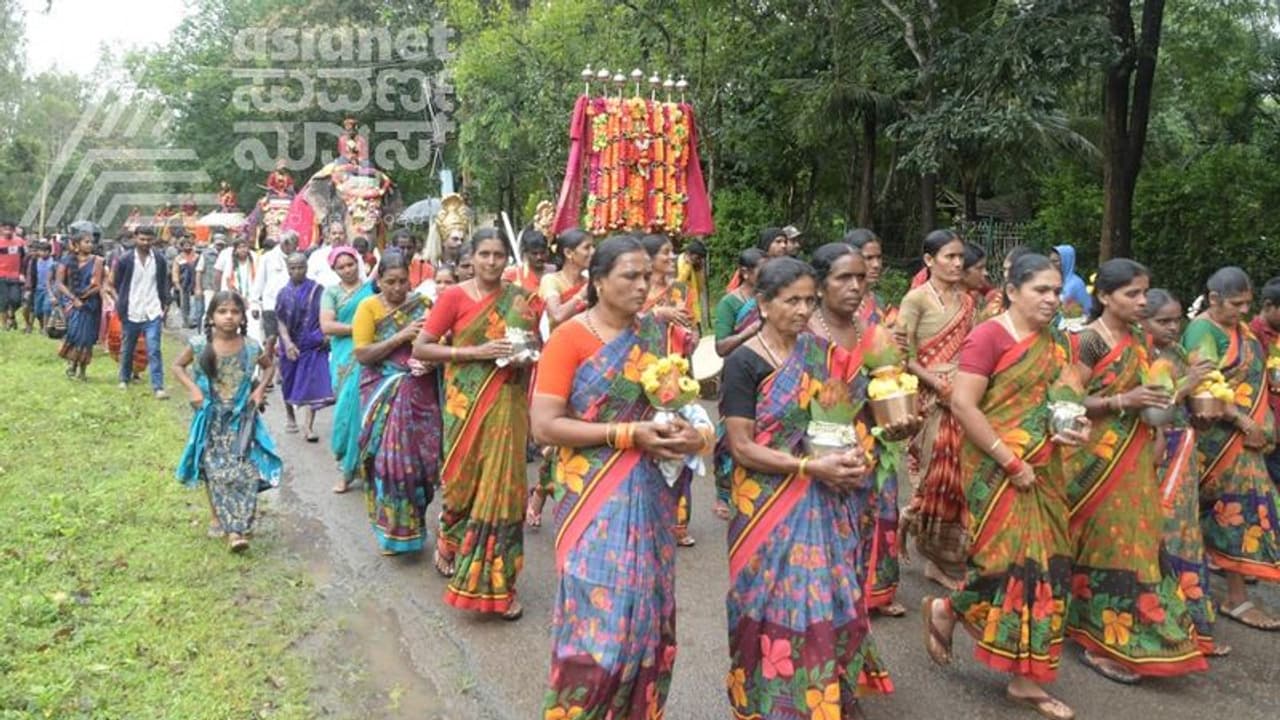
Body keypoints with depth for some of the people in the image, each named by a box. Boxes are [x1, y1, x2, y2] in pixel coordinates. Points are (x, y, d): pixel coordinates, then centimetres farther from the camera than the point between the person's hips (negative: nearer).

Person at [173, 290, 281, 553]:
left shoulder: (251, 347, -6)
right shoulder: (199, 345, -8)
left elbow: (269, 366, 13)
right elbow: (178, 366, 6)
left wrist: (260, 389, -2)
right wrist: (192, 389, -8)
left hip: (242, 419, 0)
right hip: (212, 419, 0)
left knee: (245, 472, -10)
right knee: (214, 472, 7)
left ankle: (237, 529, -7)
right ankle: (218, 518, 28)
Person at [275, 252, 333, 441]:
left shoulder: (317, 290, -1)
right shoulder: (284, 294, 2)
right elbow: (281, 321, -2)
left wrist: (327, 333, -11)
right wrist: (287, 343, -16)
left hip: (314, 345, -2)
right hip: (292, 345, 2)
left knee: (312, 385, -9)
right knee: (289, 383, 16)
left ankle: (309, 427, -9)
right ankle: (290, 416, 39)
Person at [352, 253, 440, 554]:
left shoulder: (422, 303, 5)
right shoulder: (369, 307, -3)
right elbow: (362, 354, -11)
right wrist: (402, 336, -18)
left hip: (420, 393, 3)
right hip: (385, 395, -2)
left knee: (422, 457, 5)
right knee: (389, 458, -1)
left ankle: (413, 525, 24)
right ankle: (392, 529, 15)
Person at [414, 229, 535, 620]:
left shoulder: (520, 299, 7)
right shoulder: (454, 297, -4)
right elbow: (421, 348, -8)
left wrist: (527, 356, -3)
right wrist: (476, 351, -16)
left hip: (508, 404, 2)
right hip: (467, 403, -2)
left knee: (503, 484, 0)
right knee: (464, 480, 7)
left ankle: (497, 582, 10)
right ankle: (448, 546, 38)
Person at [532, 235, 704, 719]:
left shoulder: (656, 334, 5)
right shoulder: (569, 338, -10)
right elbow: (544, 425, -16)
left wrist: (686, 430, -9)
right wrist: (627, 433, -20)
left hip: (650, 493, 5)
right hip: (594, 495, -5)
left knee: (647, 610, 12)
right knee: (599, 612, -2)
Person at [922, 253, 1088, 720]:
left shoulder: (1055, 343, 10)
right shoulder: (988, 336, -13)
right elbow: (962, 405, -19)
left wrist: (1074, 428, -2)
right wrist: (1010, 461, -19)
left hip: (1043, 470, 7)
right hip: (995, 469, -7)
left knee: (1043, 564, 8)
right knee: (1009, 562, -6)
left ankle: (1025, 679, 19)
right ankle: (944, 611, 24)